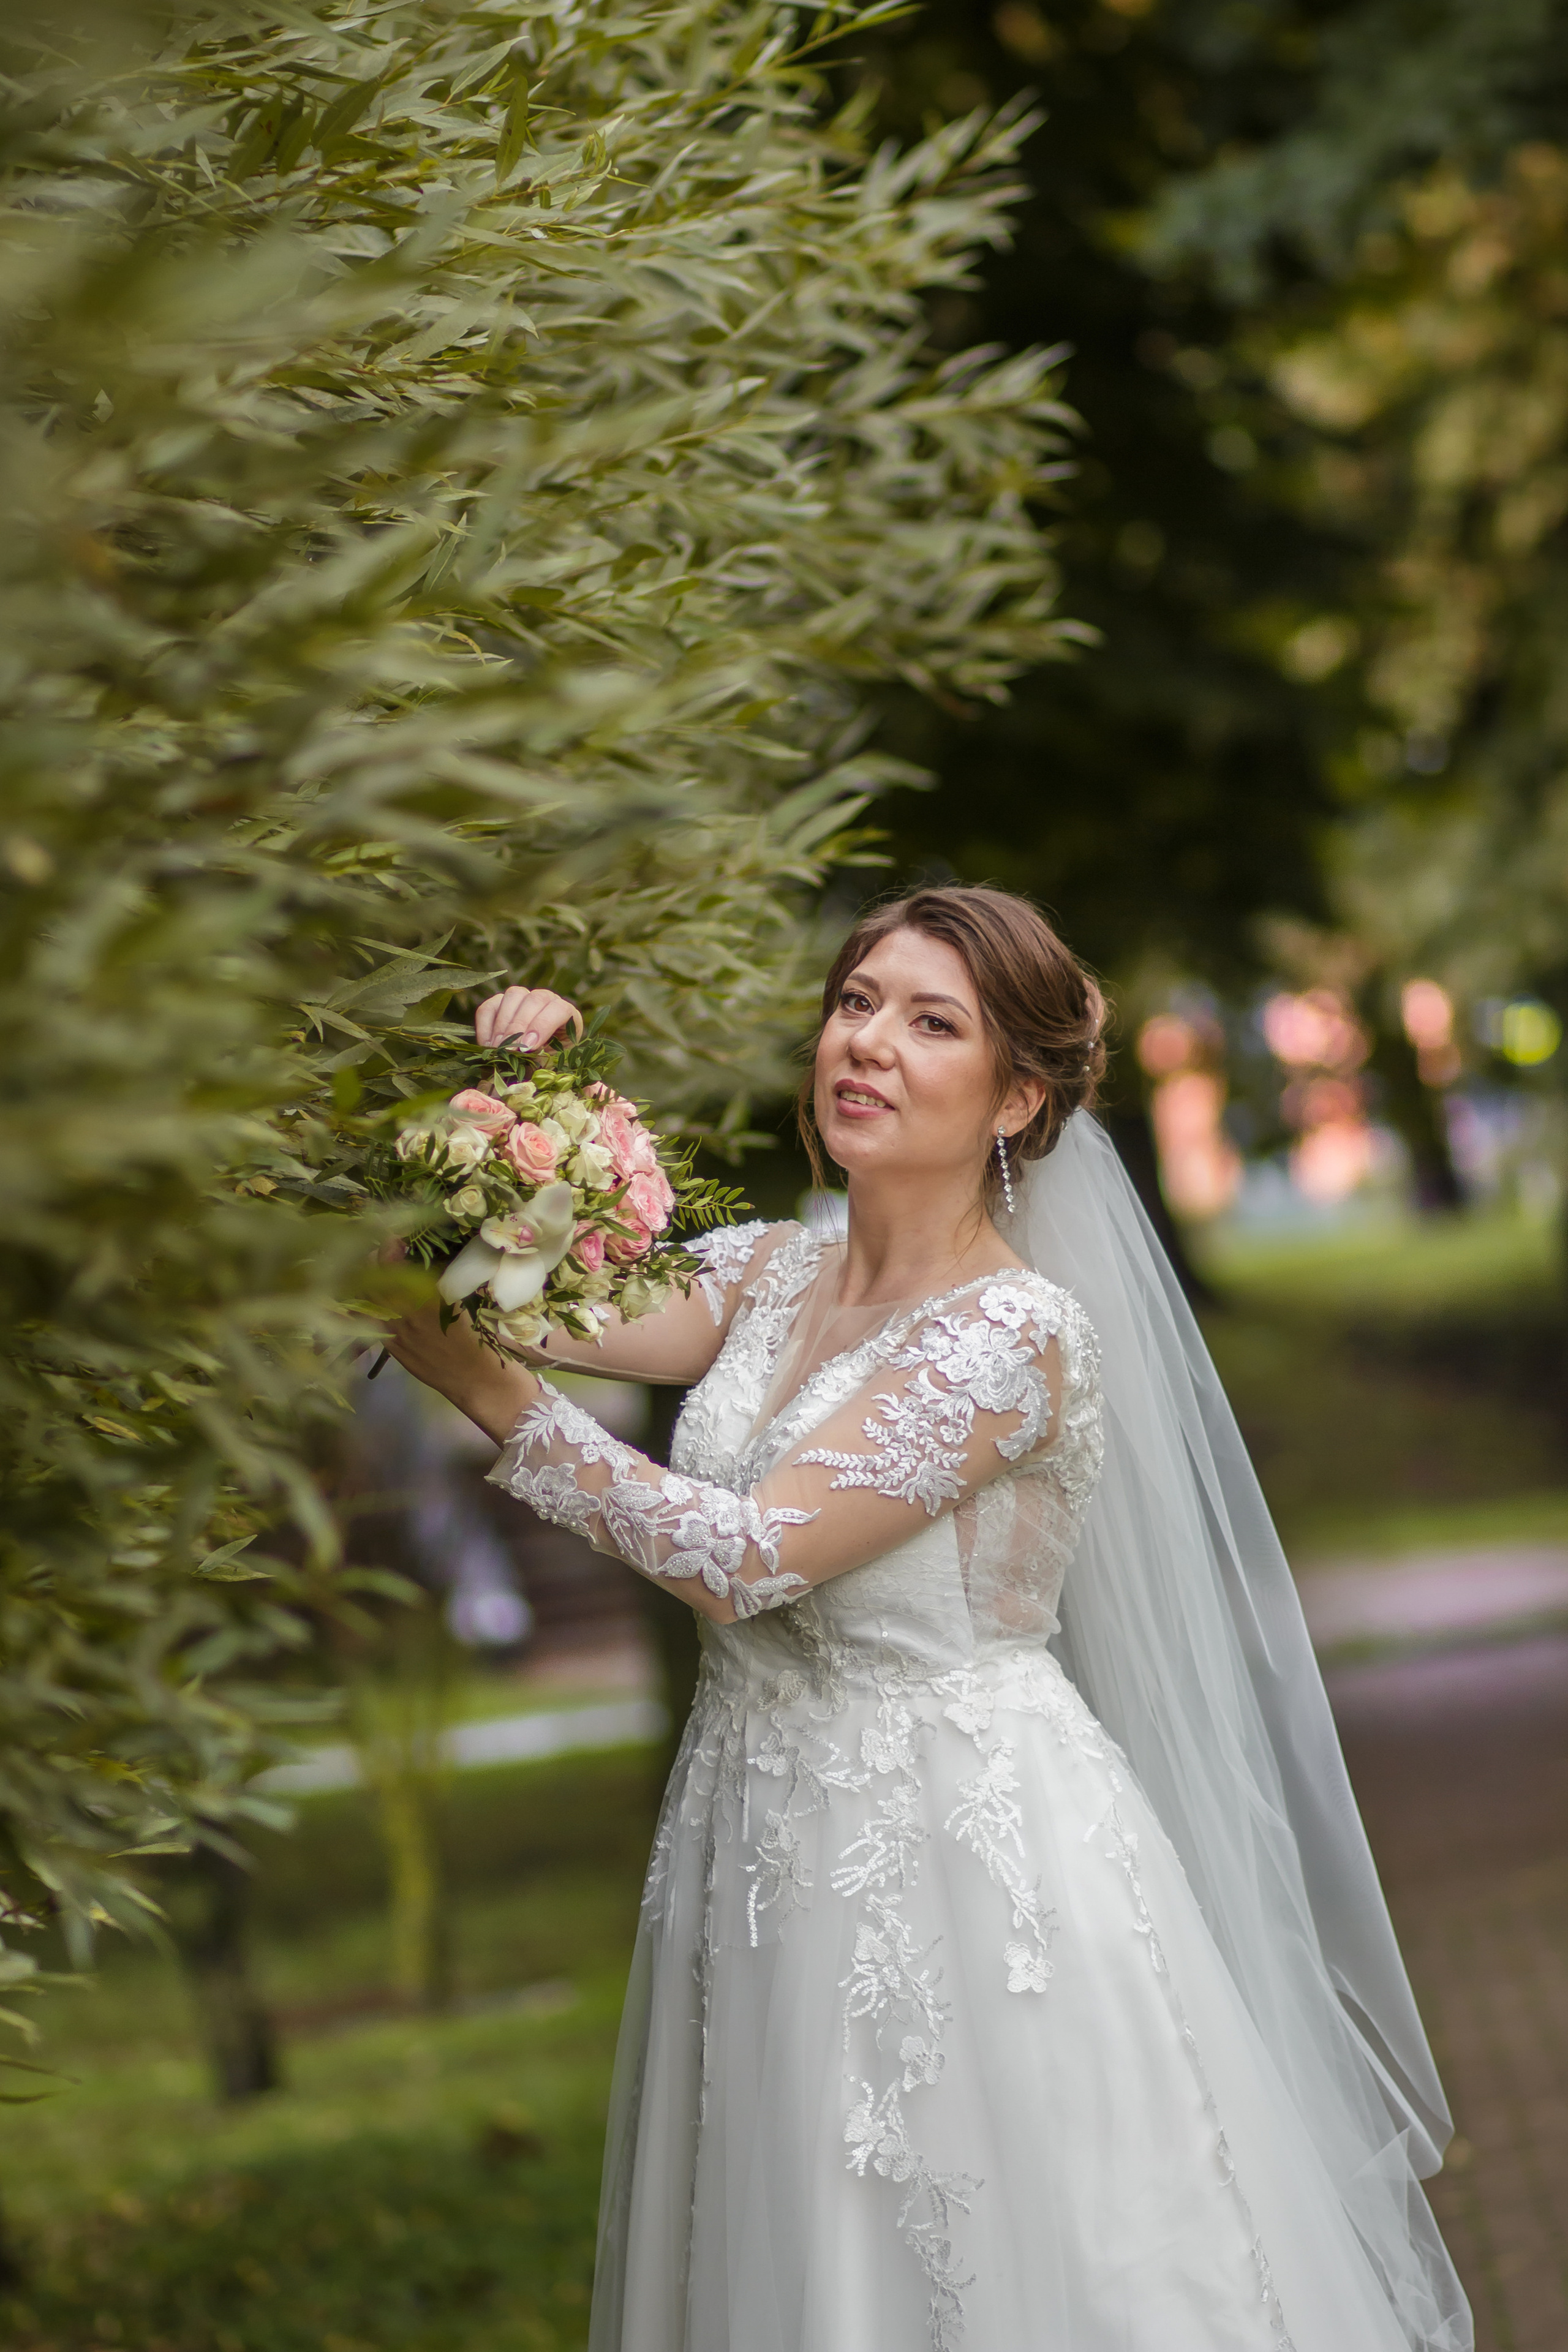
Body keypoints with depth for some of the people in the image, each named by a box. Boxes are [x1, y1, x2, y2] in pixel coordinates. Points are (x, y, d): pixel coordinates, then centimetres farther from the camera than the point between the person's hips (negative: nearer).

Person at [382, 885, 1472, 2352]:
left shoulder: (1018, 1335, -18)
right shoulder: (769, 1273, 5)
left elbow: (751, 1560, -23)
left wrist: (485, 1391, -22)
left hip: (961, 1856, -7)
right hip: (770, 1843, 7)